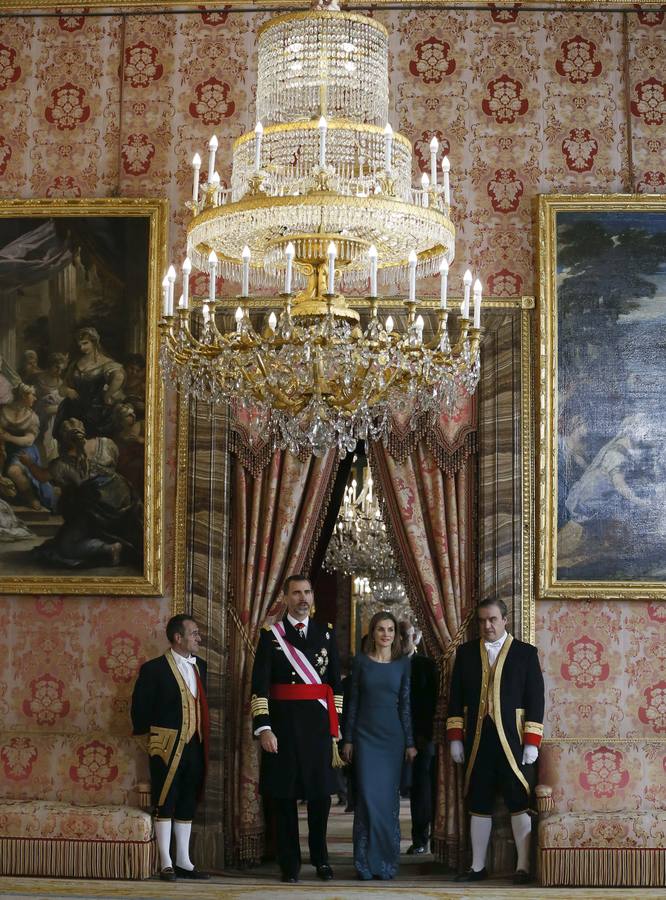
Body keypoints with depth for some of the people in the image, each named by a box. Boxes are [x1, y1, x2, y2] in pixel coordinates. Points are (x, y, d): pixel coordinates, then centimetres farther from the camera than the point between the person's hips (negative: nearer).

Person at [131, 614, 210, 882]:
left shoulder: (201, 666, 11)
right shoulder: (154, 669, -8)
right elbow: (140, 706, -5)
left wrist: (204, 738, 13)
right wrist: (145, 731, 1)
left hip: (195, 746, 6)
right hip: (167, 746, -6)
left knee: (187, 805, 11)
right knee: (165, 804, -1)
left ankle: (183, 861, 18)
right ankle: (166, 864, 3)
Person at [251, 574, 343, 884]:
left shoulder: (326, 633, 9)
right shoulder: (271, 634, 0)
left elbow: (336, 683, 11)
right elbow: (259, 685, -6)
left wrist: (335, 726, 6)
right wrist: (263, 728, -14)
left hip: (319, 723, 2)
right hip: (283, 723, -2)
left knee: (321, 792, 5)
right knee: (284, 794, 3)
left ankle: (321, 858, 22)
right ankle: (290, 864, 13)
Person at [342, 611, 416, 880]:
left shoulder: (403, 663, 4)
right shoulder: (361, 661, 2)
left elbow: (405, 704, 5)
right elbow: (353, 701, 4)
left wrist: (410, 743, 3)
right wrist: (348, 739, 1)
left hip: (392, 736, 1)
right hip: (365, 734, -1)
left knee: (389, 797, 2)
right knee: (367, 796, -4)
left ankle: (387, 861, 10)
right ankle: (366, 862, 2)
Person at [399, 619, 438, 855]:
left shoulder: (427, 665, 5)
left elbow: (432, 701, 1)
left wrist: (425, 733, -8)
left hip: (421, 735, -1)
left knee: (421, 785, -1)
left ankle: (420, 839, 3)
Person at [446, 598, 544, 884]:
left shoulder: (526, 653, 2)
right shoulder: (465, 652, 10)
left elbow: (535, 699, -1)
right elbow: (456, 698, 10)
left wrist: (532, 742, -7)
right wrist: (455, 738, 3)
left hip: (513, 741, -2)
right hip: (477, 742, 3)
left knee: (519, 803, 0)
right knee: (478, 805, 7)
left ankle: (523, 866, 6)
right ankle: (478, 867, 13)